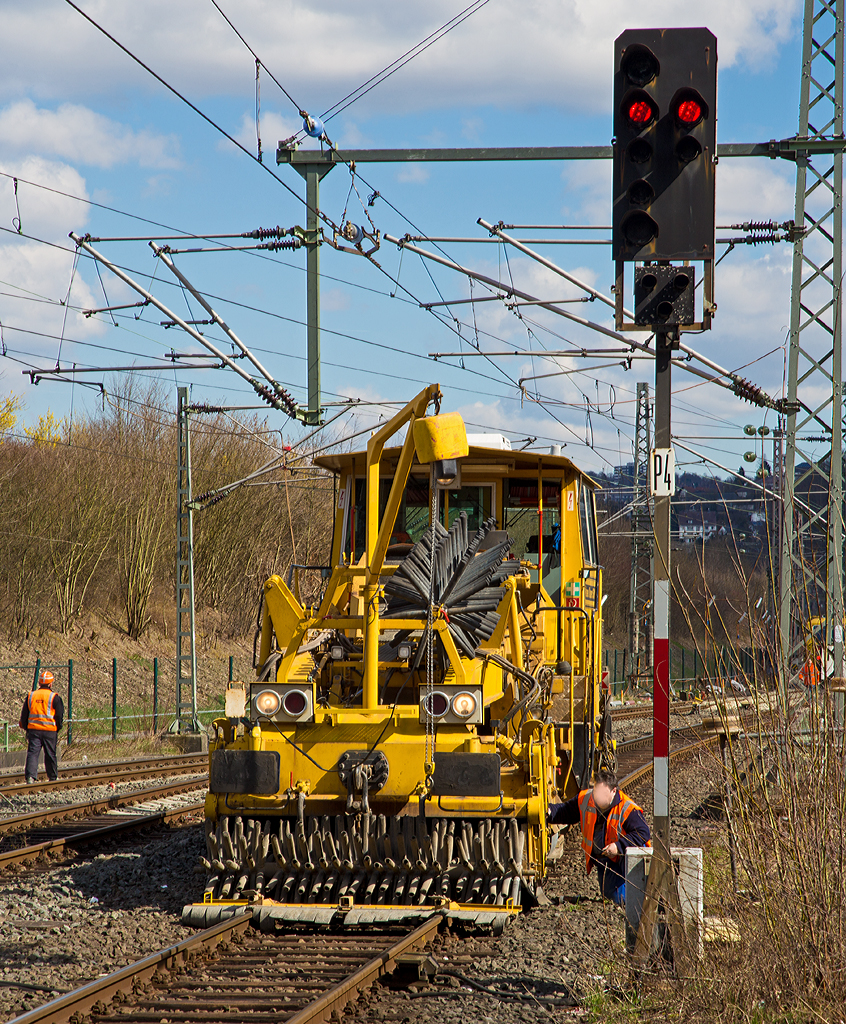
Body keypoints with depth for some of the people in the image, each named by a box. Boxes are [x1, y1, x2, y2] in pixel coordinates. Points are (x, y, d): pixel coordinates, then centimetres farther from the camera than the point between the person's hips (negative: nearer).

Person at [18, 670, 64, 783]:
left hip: (33, 730, 2)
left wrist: (26, 728, 20)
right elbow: (60, 715, -3)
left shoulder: (30, 696, 6)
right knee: (51, 755, 9)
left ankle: (30, 776, -16)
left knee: (32, 753, 0)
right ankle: (53, 777, 19)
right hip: (50, 731, -2)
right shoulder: (54, 697, -5)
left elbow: (24, 715, 10)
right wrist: (57, 728, 11)